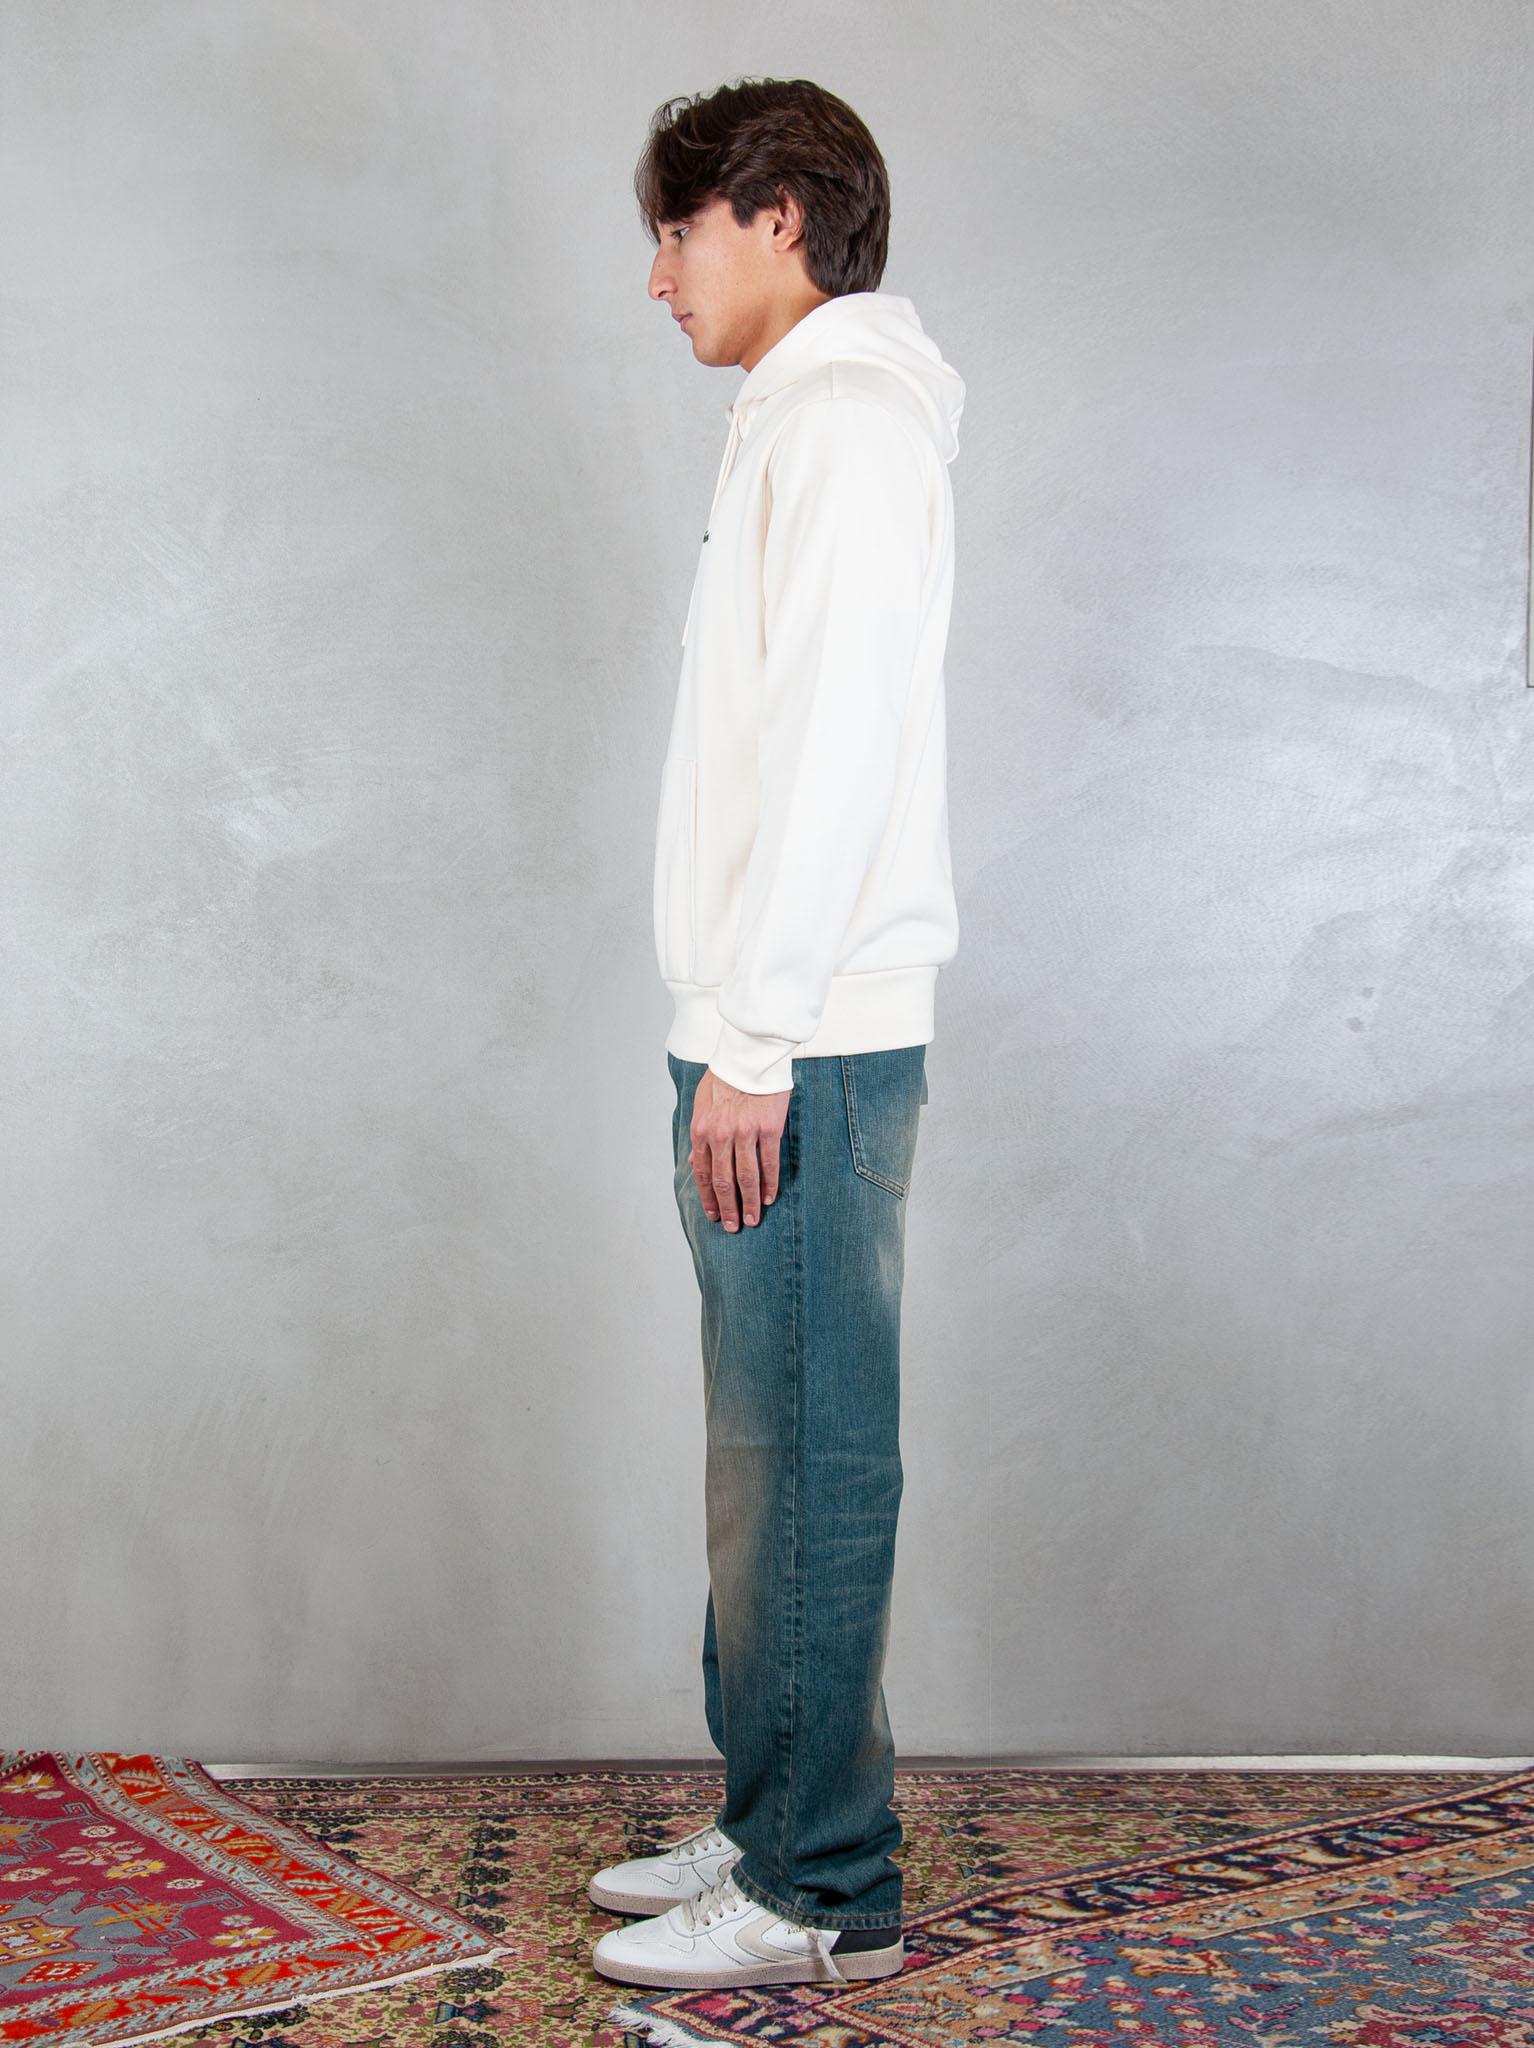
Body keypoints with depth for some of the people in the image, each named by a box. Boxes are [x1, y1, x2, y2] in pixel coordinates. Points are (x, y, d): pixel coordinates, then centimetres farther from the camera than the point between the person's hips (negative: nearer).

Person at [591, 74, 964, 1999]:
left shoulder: (847, 412, -9)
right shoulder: (806, 416, 22)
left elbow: (836, 745, -19)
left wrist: (752, 1041, -20)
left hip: (807, 1048, -10)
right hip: (775, 1041, 10)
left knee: (803, 1464, -4)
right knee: (771, 1457, 15)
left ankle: (821, 1894, 7)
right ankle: (771, 1822, 26)